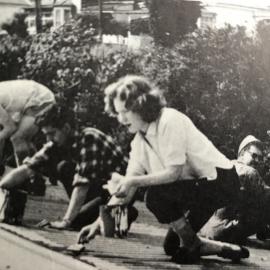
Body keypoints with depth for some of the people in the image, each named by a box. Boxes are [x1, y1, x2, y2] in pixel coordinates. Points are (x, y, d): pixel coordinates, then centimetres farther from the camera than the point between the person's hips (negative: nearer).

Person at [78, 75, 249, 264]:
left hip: (220, 180, -9)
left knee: (156, 196, -26)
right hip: (198, 186, 9)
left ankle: (191, 244, -4)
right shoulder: (140, 141, 5)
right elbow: (124, 190, 4)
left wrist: (134, 181, -25)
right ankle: (228, 250, 21)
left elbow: (174, 172, -23)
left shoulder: (171, 121, -19)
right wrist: (99, 222, -3)